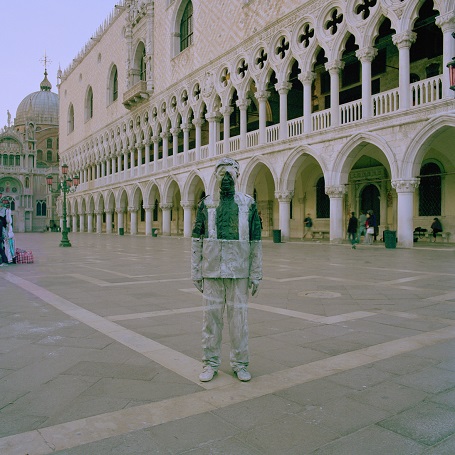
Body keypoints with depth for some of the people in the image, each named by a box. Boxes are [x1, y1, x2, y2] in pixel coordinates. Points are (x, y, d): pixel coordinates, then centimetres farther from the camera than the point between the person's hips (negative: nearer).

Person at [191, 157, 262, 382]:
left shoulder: (248, 204, 2)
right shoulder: (206, 204, 4)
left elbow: (255, 242, 2)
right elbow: (197, 241, 5)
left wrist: (256, 274, -1)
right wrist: (196, 273, 0)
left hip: (238, 271, 0)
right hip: (212, 271, 1)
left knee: (239, 317, 6)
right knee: (211, 316, 6)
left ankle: (240, 363, 20)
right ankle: (210, 363, 19)